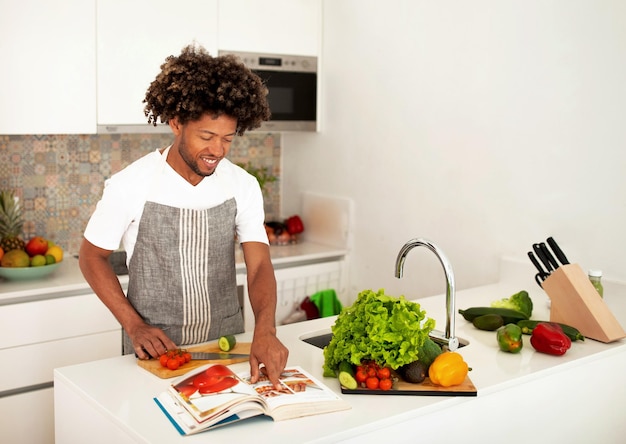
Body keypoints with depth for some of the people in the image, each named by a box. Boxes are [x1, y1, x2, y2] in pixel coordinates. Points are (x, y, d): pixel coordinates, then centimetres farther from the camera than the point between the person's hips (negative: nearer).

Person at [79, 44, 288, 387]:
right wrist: (134, 326, -12)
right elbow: (92, 256, -2)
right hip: (155, 350, -2)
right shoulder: (130, 185, -14)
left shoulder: (243, 186, -7)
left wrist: (265, 330, -29)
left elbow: (259, 265, -11)